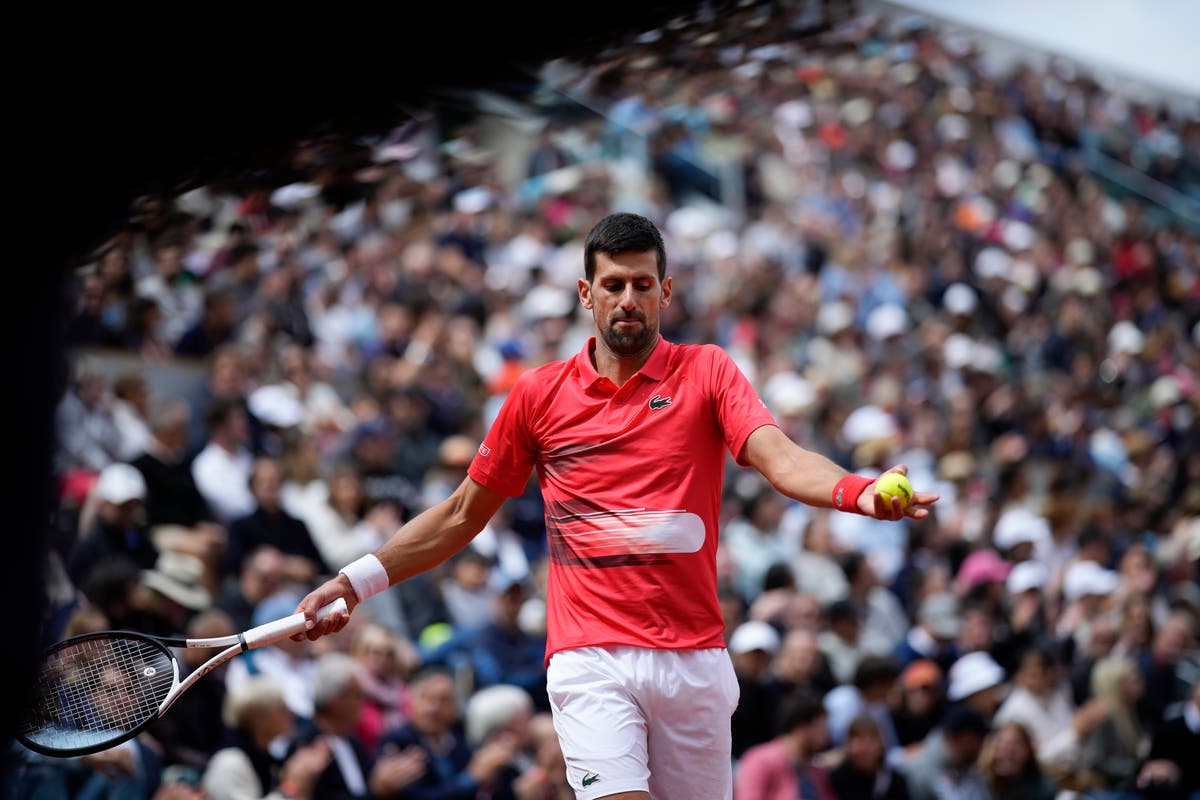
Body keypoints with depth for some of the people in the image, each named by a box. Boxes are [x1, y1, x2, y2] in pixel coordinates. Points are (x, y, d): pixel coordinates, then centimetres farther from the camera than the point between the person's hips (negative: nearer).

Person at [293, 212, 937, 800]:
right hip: (590, 659, -1)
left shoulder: (708, 372, 5)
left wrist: (859, 493, -32)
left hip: (694, 657, 1)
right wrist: (359, 581, 14)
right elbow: (463, 514, 19)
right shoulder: (540, 394, 9)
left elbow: (781, 459, -11)